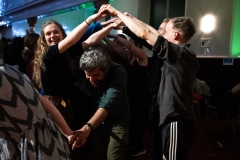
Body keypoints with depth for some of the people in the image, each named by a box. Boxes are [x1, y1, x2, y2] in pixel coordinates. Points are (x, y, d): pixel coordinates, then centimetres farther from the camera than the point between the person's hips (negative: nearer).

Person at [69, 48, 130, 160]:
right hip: (96, 123, 4)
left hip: (117, 121, -3)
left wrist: (88, 127, -54)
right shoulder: (85, 77, -16)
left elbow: (109, 103, -42)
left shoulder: (118, 73, -29)